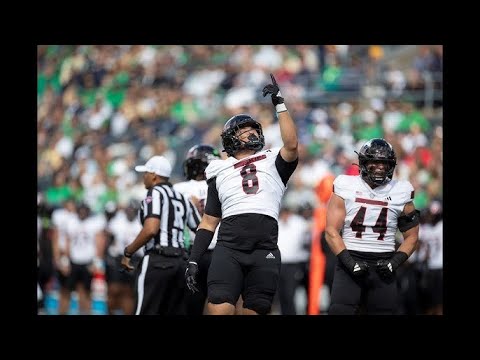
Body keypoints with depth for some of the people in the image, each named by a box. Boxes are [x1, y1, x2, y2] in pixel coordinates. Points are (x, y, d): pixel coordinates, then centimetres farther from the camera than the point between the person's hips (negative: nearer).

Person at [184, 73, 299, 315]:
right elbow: (209, 222, 20)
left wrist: (279, 104, -2)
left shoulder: (273, 162, 18)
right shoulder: (220, 171, 20)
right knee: (218, 311, -16)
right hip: (228, 248, 0)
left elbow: (291, 145, -5)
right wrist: (193, 260, 11)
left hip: (265, 250, 0)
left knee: (255, 312, -1)